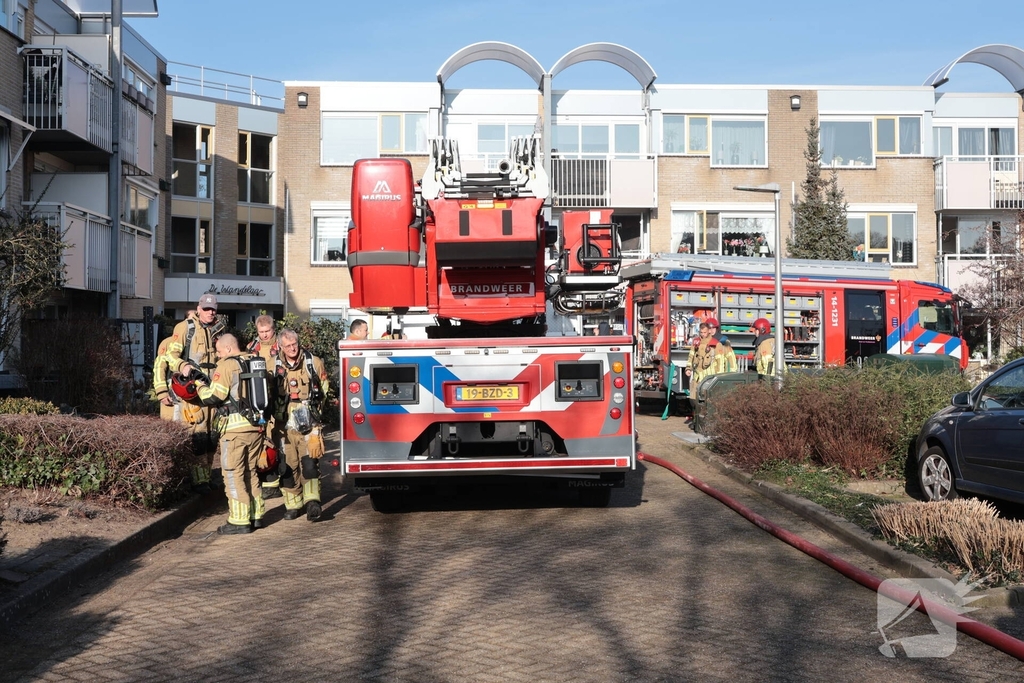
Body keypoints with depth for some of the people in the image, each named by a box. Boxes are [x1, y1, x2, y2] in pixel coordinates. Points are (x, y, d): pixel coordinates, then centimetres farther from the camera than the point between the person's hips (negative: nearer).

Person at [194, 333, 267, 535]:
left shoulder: (227, 365, -9)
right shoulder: (254, 362, 14)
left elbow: (212, 397, -12)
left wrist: (200, 384, 7)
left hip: (235, 429, -7)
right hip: (256, 427, 8)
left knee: (233, 474, 0)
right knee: (250, 472, 18)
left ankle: (239, 521, 2)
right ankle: (257, 515, 22)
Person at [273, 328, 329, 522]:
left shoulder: (314, 363, 2)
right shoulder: (275, 367, 4)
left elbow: (324, 388, 12)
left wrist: (314, 407, 5)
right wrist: (276, 411, 8)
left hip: (308, 422, -2)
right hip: (285, 423, 2)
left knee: (309, 461, -13)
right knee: (288, 464, 6)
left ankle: (312, 501, -17)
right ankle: (293, 504, 16)